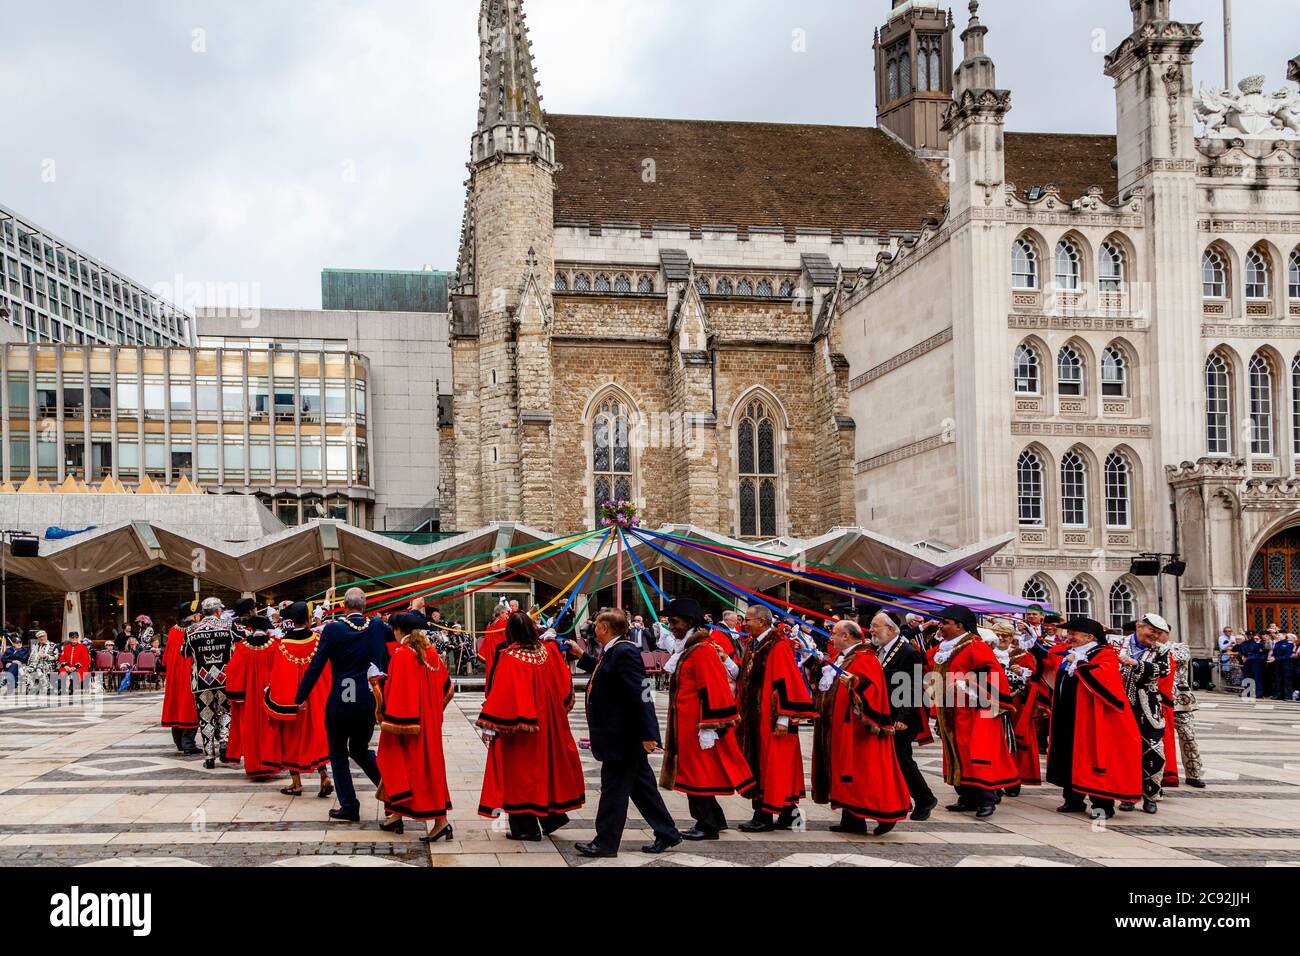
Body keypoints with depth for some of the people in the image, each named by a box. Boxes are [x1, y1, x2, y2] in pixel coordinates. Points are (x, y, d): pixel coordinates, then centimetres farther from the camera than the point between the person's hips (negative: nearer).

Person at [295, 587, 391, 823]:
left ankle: (349, 806, 12)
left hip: (340, 703, -4)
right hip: (369, 702, 4)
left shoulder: (333, 629, -11)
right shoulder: (377, 626, -2)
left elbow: (316, 665, -10)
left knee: (338, 754, 12)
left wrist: (301, 697, 1)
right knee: (360, 750, 21)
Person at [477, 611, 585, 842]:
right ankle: (554, 814, 24)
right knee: (545, 762, 20)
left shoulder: (510, 657, -18)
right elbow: (565, 682, 8)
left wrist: (489, 726, -15)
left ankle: (526, 827, 9)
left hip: (519, 726, -5)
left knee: (520, 771, 4)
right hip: (547, 724, 5)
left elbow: (501, 693, -19)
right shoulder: (548, 651, -3)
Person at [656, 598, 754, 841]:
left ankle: (707, 826, 4)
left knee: (697, 773, -4)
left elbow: (712, 690, -21)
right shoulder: (689, 648, 14)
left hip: (696, 724, -10)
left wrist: (707, 727, -22)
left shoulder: (702, 650, -17)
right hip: (687, 723, 10)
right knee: (697, 772, 15)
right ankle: (714, 819, 25)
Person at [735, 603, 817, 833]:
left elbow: (786, 683, -19)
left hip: (772, 719, -9)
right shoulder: (754, 645, 14)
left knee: (771, 764, -4)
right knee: (759, 763, 10)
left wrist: (783, 718, -21)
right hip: (757, 718, 9)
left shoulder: (778, 647, -14)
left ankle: (766, 817, 0)